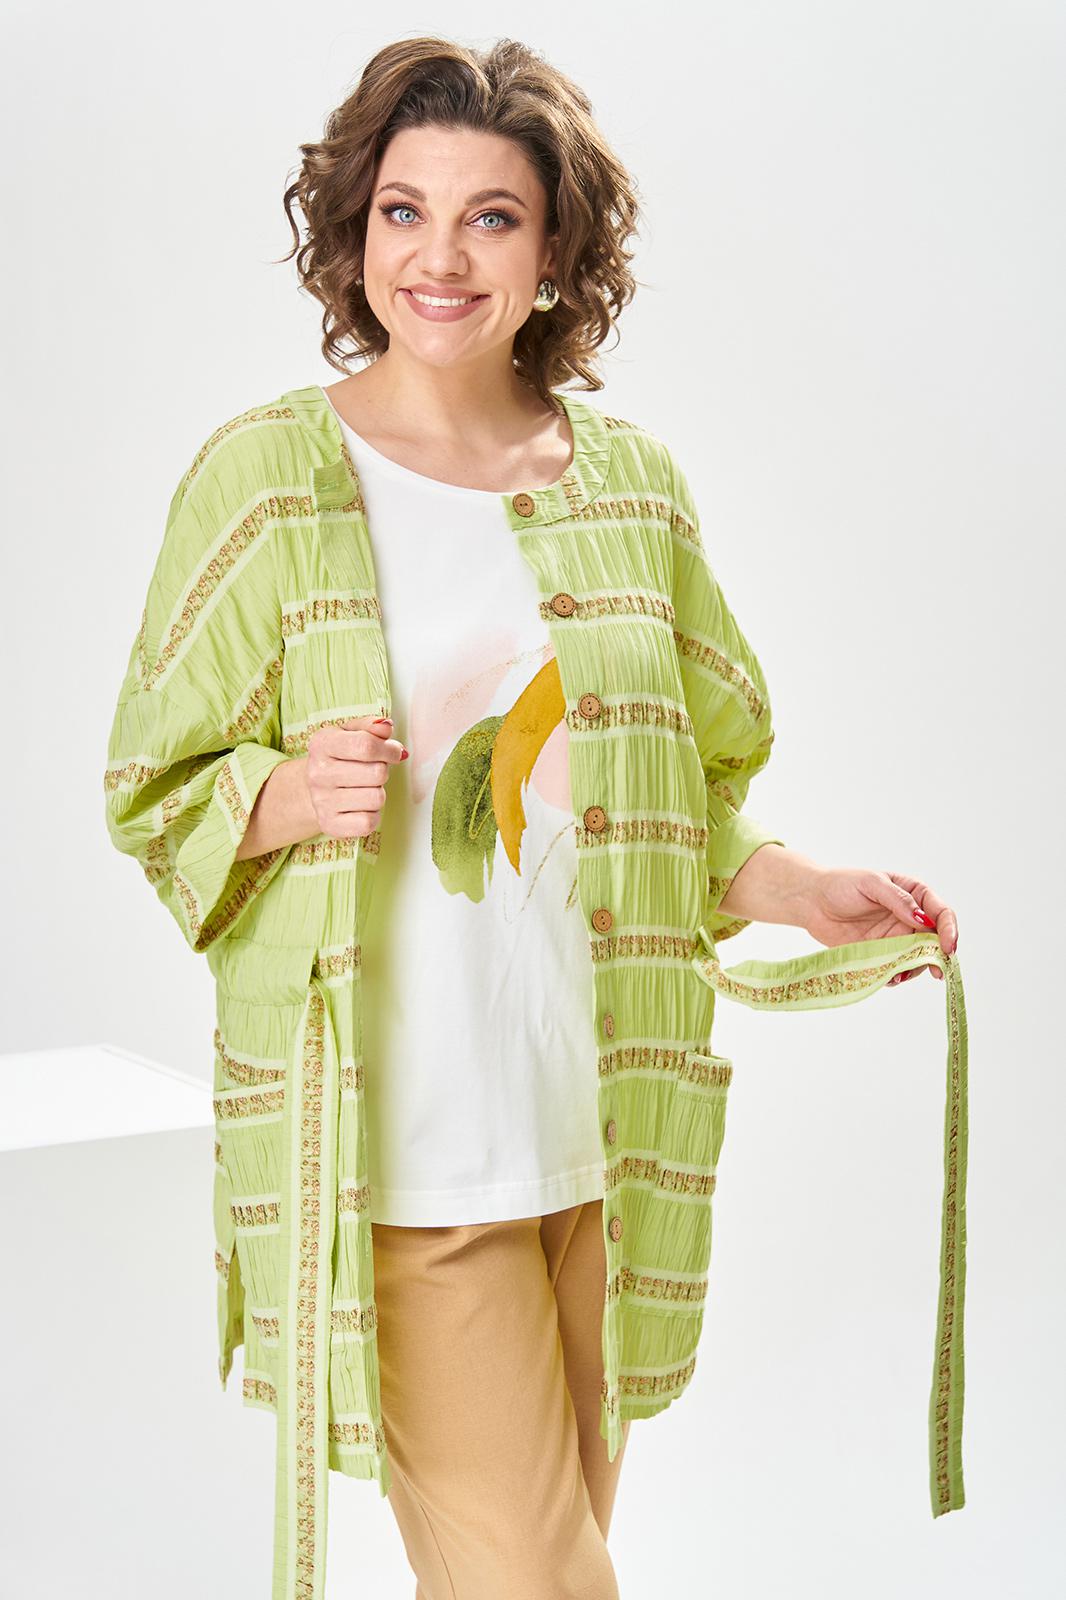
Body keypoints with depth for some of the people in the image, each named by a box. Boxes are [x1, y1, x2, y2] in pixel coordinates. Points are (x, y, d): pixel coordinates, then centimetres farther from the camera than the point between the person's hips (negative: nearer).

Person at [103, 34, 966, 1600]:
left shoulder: (632, 481, 8)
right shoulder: (266, 473, -2)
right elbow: (153, 789, 2)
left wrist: (799, 889, 0)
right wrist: (289, 796, -18)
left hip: (598, 1119, 4)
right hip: (394, 1141, -4)